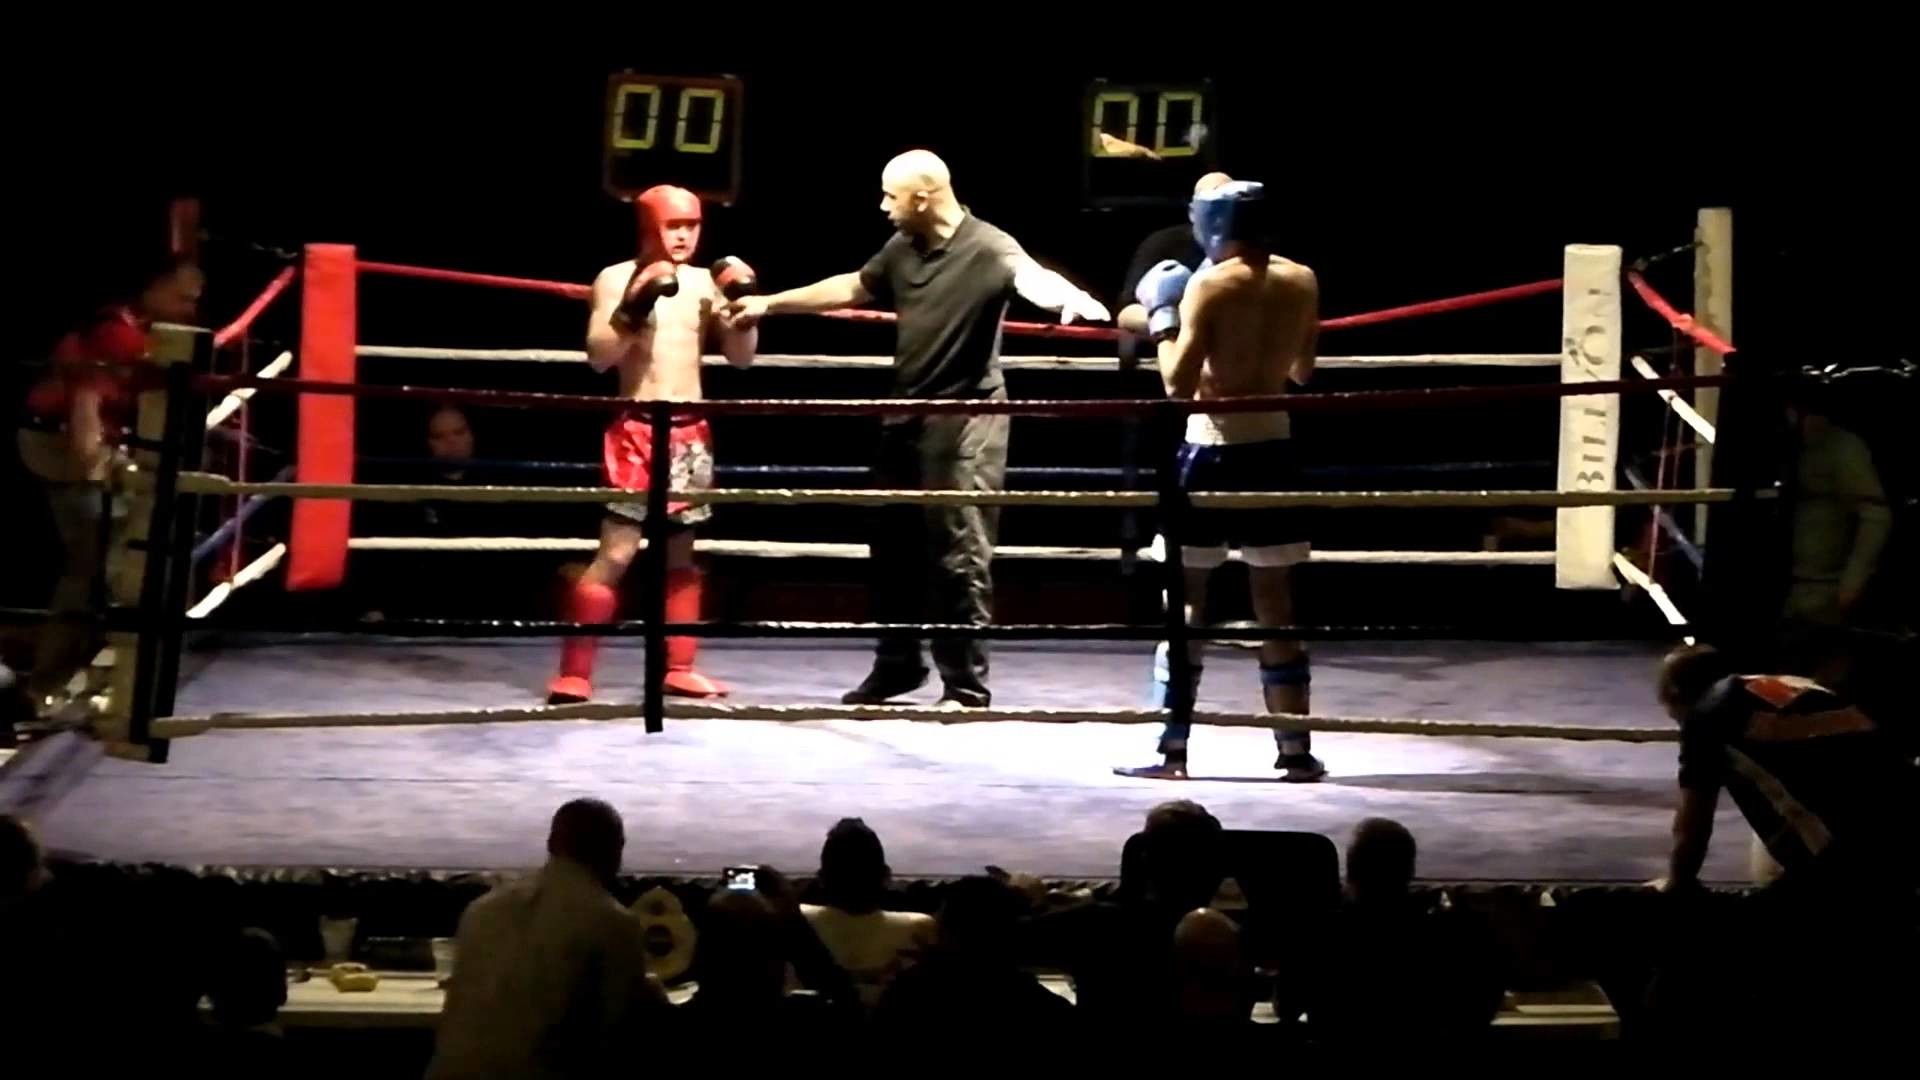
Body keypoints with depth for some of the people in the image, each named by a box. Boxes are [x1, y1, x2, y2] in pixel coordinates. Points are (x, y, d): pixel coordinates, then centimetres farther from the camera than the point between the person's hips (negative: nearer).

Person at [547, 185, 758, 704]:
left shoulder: (705, 283, 9)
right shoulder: (617, 278, -3)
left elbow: (741, 356, 11)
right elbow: (599, 356, -12)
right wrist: (635, 306, -23)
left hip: (690, 432, 5)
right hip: (636, 431, -5)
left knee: (681, 553, 10)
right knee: (616, 553, -11)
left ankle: (679, 668, 17)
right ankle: (573, 673, -11)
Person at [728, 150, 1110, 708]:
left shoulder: (987, 248, -18)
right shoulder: (902, 248, 6)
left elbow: (1031, 276, -37)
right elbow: (851, 287, 22)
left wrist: (1071, 300, -60)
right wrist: (770, 303, 29)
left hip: (963, 421, -8)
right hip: (907, 415, 8)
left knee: (959, 555, -7)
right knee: (895, 546, 16)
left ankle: (966, 686, 0)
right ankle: (897, 665, 30)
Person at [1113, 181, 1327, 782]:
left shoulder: (1209, 286, -12)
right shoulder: (1302, 282, 4)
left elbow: (1179, 383, -15)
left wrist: (1162, 316, -3)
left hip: (1213, 450, -5)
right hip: (1271, 447, 5)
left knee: (1186, 601, 3)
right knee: (1275, 602, 11)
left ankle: (1173, 750, 1)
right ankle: (1296, 751, 11)